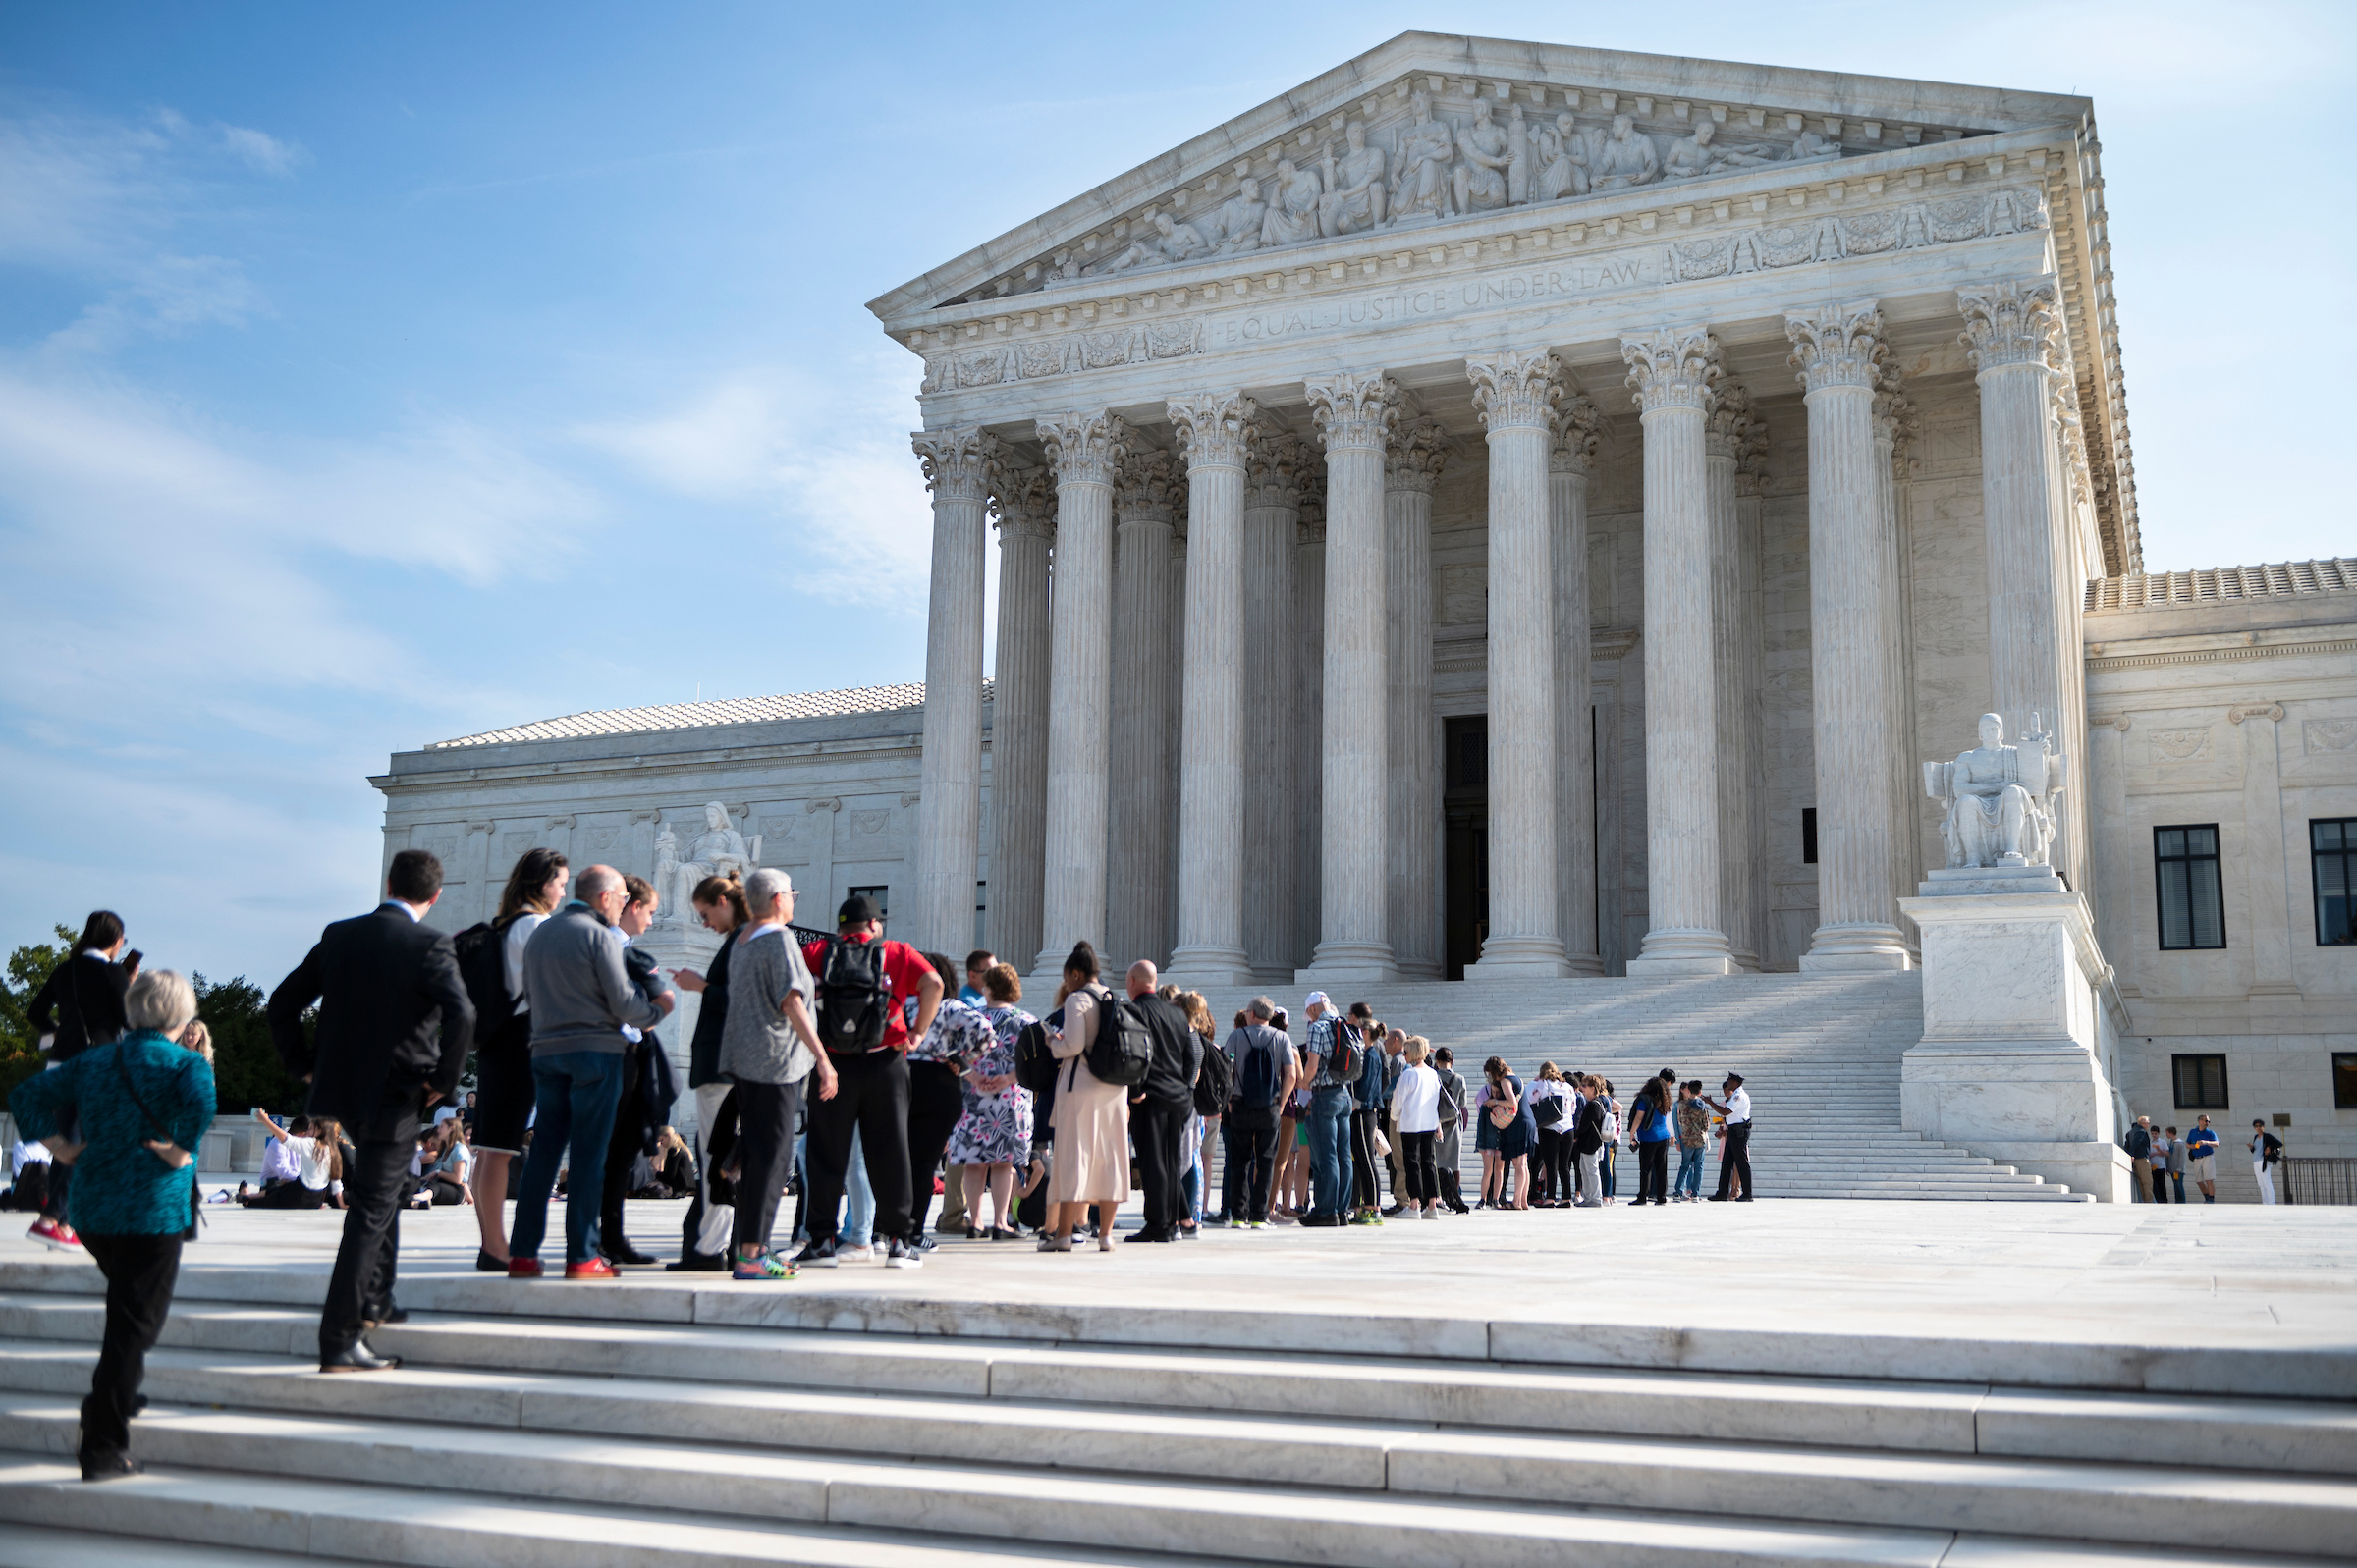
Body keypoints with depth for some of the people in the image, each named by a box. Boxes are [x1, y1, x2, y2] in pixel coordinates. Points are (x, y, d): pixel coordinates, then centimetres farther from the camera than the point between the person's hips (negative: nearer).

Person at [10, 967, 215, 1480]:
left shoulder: (92, 1061, 11)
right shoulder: (187, 1063, -7)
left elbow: (26, 1096, 9)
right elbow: (200, 1103, -28)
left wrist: (60, 1147, 8)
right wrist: (183, 1151, -15)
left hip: (91, 1210, 6)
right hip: (153, 1211, -6)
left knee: (124, 1308, 28)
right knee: (135, 1326, 0)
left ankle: (112, 1399, 29)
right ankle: (104, 1450, 1)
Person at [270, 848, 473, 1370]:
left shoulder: (339, 935, 5)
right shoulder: (429, 945, -14)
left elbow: (283, 1004, 10)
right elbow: (461, 1015, -28)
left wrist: (305, 1065, 15)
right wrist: (444, 1080, -15)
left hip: (341, 1088, 7)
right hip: (397, 1093, -7)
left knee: (386, 1188, 29)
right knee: (371, 1213, -2)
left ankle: (375, 1300, 34)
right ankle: (339, 1341, -1)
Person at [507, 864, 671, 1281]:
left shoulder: (540, 933, 13)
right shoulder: (599, 935, -9)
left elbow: (529, 995, 19)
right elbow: (623, 1003, -12)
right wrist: (658, 1009, 6)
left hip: (547, 1049, 6)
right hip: (595, 1050, -6)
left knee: (544, 1152, 9)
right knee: (589, 1154, -3)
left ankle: (522, 1253, 7)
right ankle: (582, 1256, -2)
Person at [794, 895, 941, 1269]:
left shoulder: (816, 952, 6)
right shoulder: (897, 953, 4)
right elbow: (933, 983, -9)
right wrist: (919, 1030, -4)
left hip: (831, 1066, 1)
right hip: (885, 1065, 0)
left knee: (826, 1154, 7)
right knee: (888, 1152, 7)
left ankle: (822, 1240, 7)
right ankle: (898, 1240, 9)